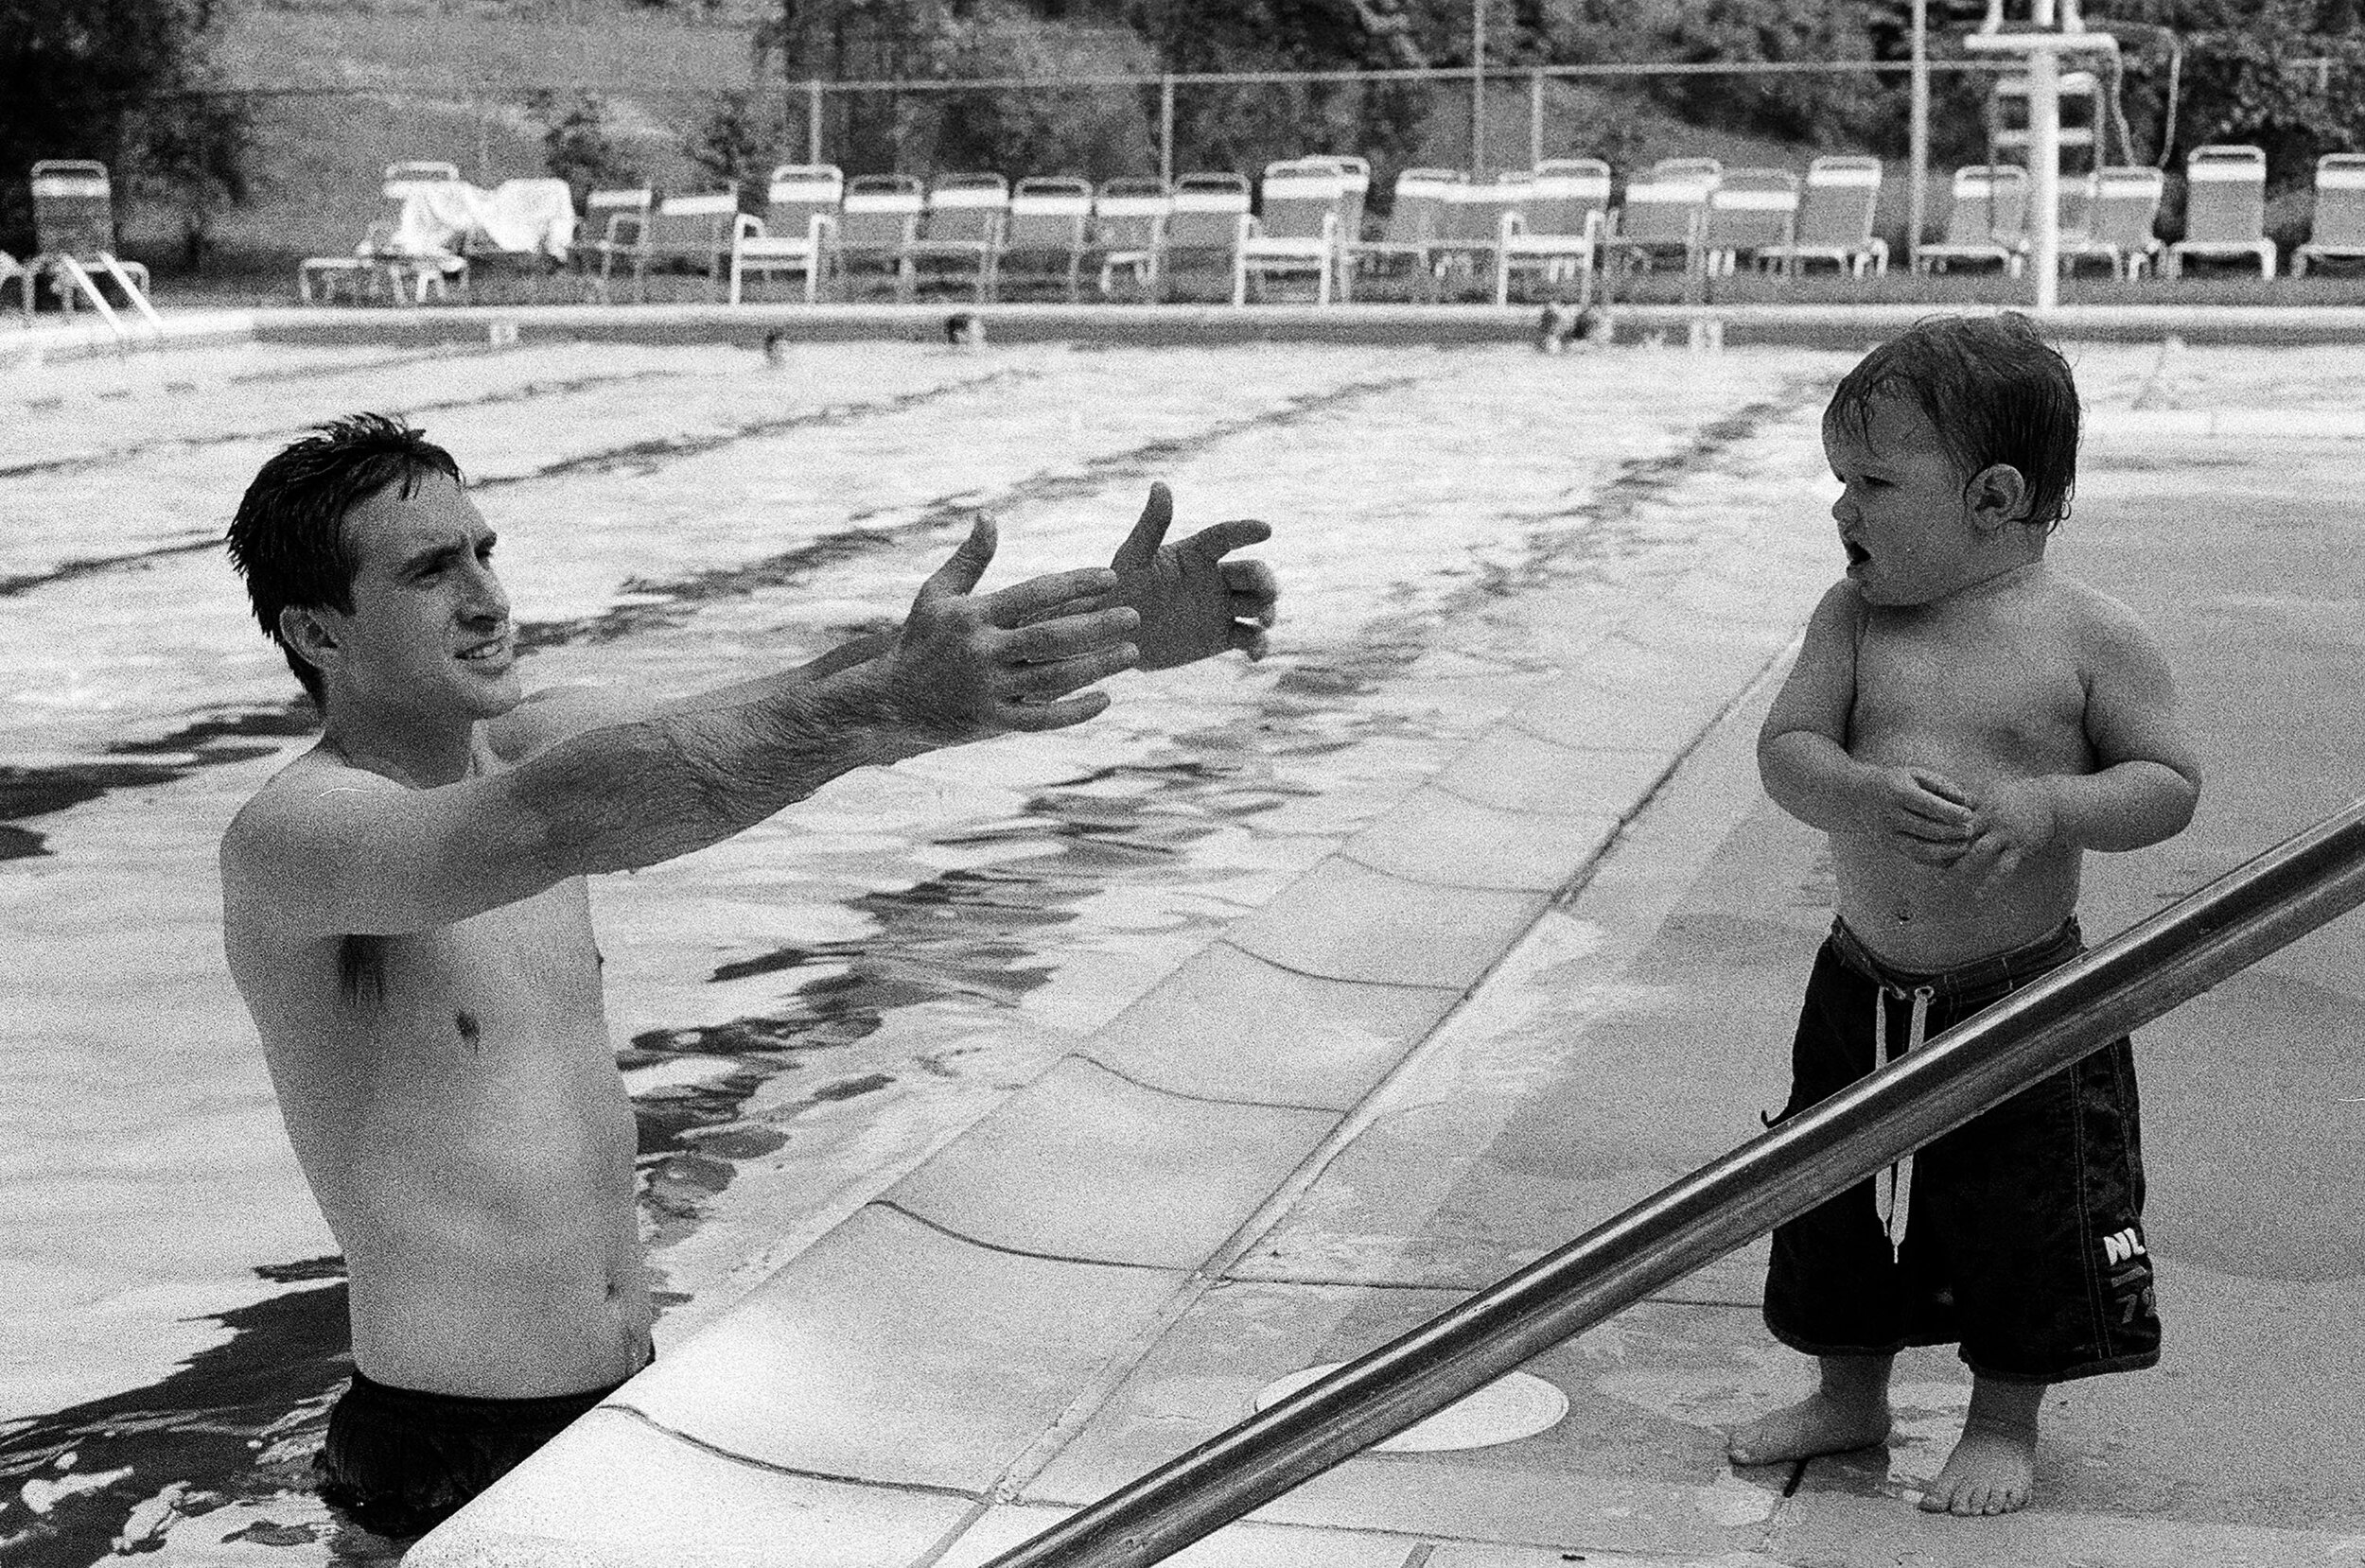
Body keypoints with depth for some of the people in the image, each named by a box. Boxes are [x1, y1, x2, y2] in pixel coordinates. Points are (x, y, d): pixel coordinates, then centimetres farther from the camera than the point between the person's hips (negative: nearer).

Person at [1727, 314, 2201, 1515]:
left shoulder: (2090, 635, -10)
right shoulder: (1853, 619, -1)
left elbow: (2168, 781, -8)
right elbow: (1786, 750, -7)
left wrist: (2044, 807, -24)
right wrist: (1869, 795, -28)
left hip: (2023, 1004, -4)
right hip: (1864, 989, 4)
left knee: (2025, 1221, 6)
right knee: (1839, 1205, 16)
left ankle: (2005, 1424, 26)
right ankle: (1850, 1395, 37)